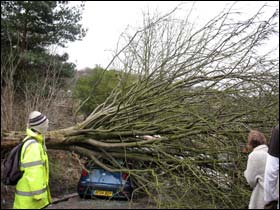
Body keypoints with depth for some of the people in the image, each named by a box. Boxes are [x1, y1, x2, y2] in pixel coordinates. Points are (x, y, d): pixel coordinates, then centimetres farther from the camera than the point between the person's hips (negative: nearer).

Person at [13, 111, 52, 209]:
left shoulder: (31, 142, 9)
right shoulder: (33, 146, -24)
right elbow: (33, 173, -27)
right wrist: (38, 193, -22)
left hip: (28, 189, 10)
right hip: (30, 195, -10)